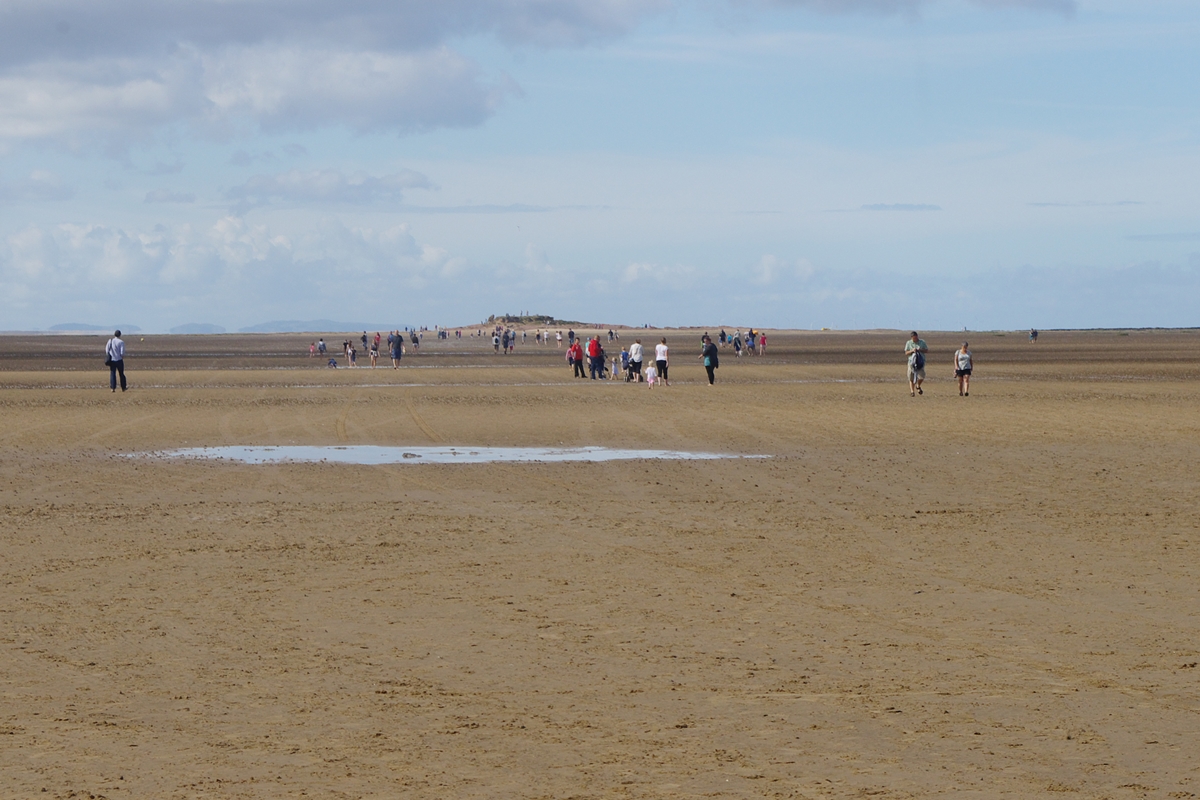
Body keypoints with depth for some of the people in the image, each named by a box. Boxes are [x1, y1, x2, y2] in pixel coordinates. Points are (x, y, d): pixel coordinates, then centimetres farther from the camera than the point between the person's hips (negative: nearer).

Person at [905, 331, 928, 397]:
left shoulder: (922, 342, 8)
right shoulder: (908, 343, 6)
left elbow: (927, 350, 8)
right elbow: (906, 353, 4)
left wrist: (921, 350, -11)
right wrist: (912, 351, -15)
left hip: (921, 362, 0)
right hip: (912, 362, 0)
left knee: (921, 376, -14)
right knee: (911, 378, -4)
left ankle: (918, 386, 16)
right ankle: (912, 391, 4)